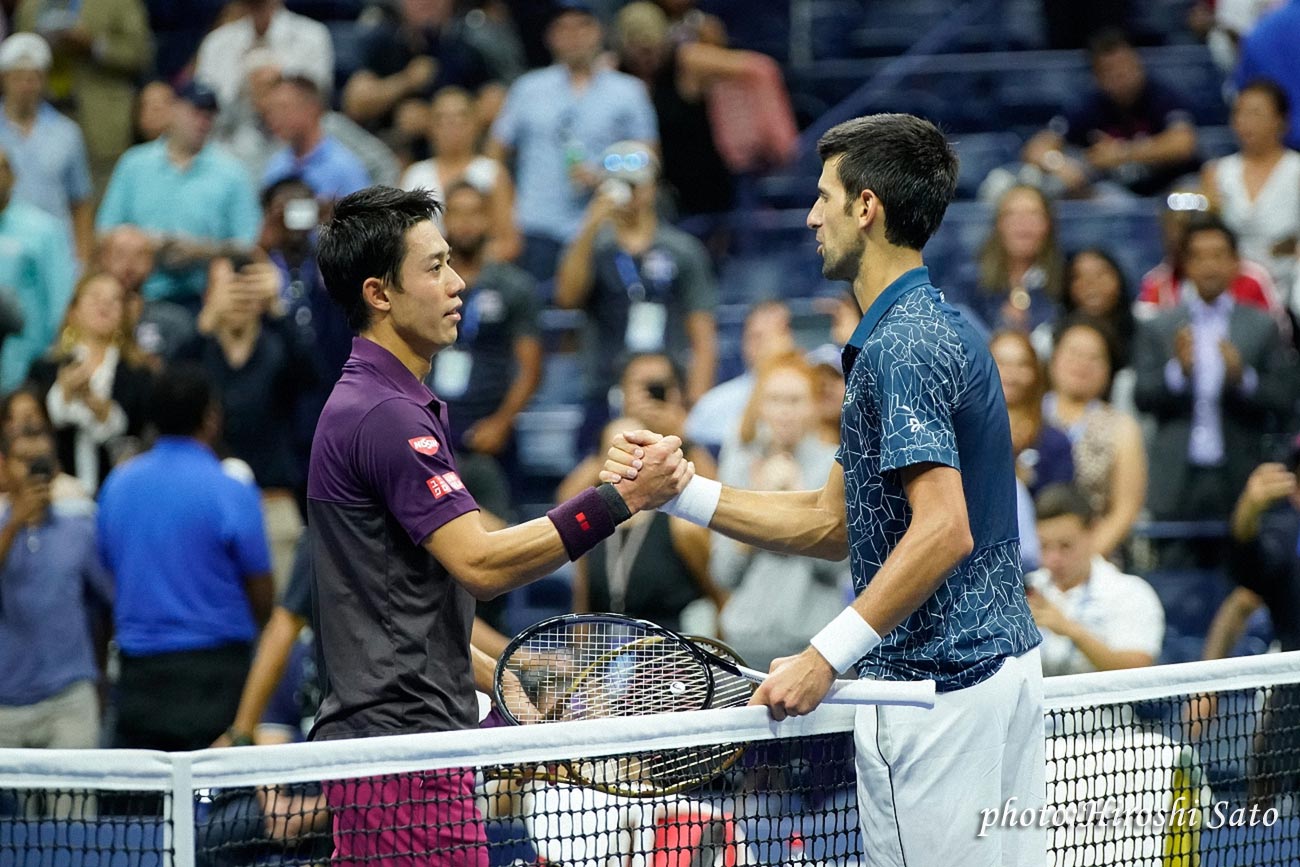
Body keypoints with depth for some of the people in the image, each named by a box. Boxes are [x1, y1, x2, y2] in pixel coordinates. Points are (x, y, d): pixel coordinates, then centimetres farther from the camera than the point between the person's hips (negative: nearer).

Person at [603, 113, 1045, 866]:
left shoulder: (899, 346, -16)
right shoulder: (936, 327, 17)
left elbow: (943, 529, -27)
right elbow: (832, 523, 18)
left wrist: (828, 655, -26)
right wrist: (678, 490, 13)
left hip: (938, 684, -10)